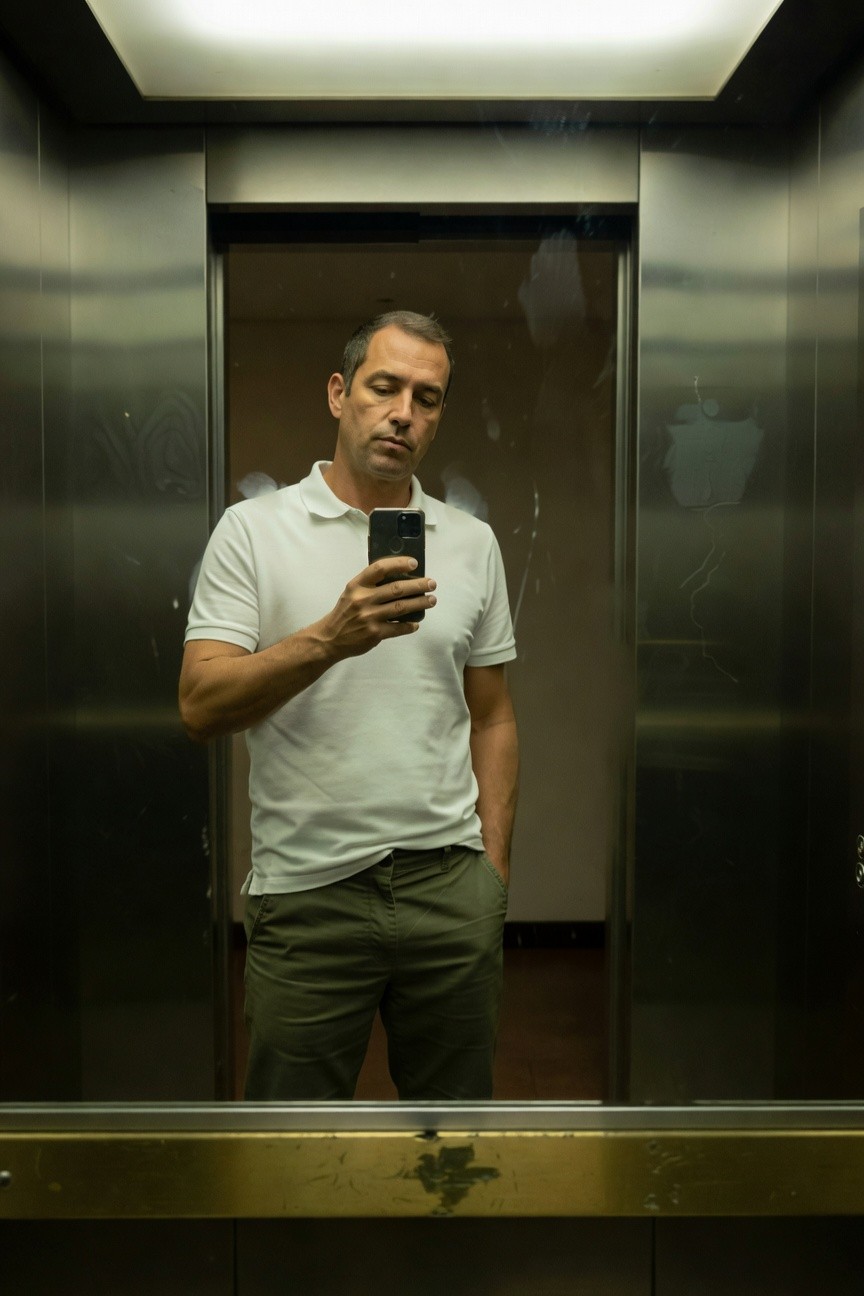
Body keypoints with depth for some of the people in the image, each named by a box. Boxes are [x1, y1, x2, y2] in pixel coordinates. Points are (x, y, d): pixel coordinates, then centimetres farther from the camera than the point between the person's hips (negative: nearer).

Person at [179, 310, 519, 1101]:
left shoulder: (472, 543, 8)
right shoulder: (254, 530, -3)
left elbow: (491, 717, 11)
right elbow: (201, 706, -13)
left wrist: (494, 870, 6)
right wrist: (331, 638, -27)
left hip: (449, 885, 4)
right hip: (307, 890, -3)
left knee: (455, 1100, 18)